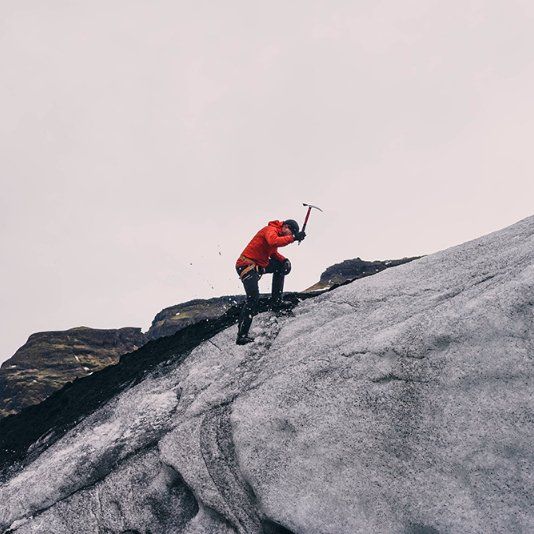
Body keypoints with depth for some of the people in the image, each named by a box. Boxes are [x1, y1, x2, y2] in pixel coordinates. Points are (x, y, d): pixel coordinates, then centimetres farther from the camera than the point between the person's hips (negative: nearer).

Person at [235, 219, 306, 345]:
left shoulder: (277, 234, 17)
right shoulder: (271, 230, -13)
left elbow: (273, 253, 22)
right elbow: (274, 242, -34)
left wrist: (284, 260, 4)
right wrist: (293, 238, -34)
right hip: (247, 265, -10)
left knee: (281, 266, 16)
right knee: (253, 297, -20)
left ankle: (276, 302, 14)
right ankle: (242, 335, -21)